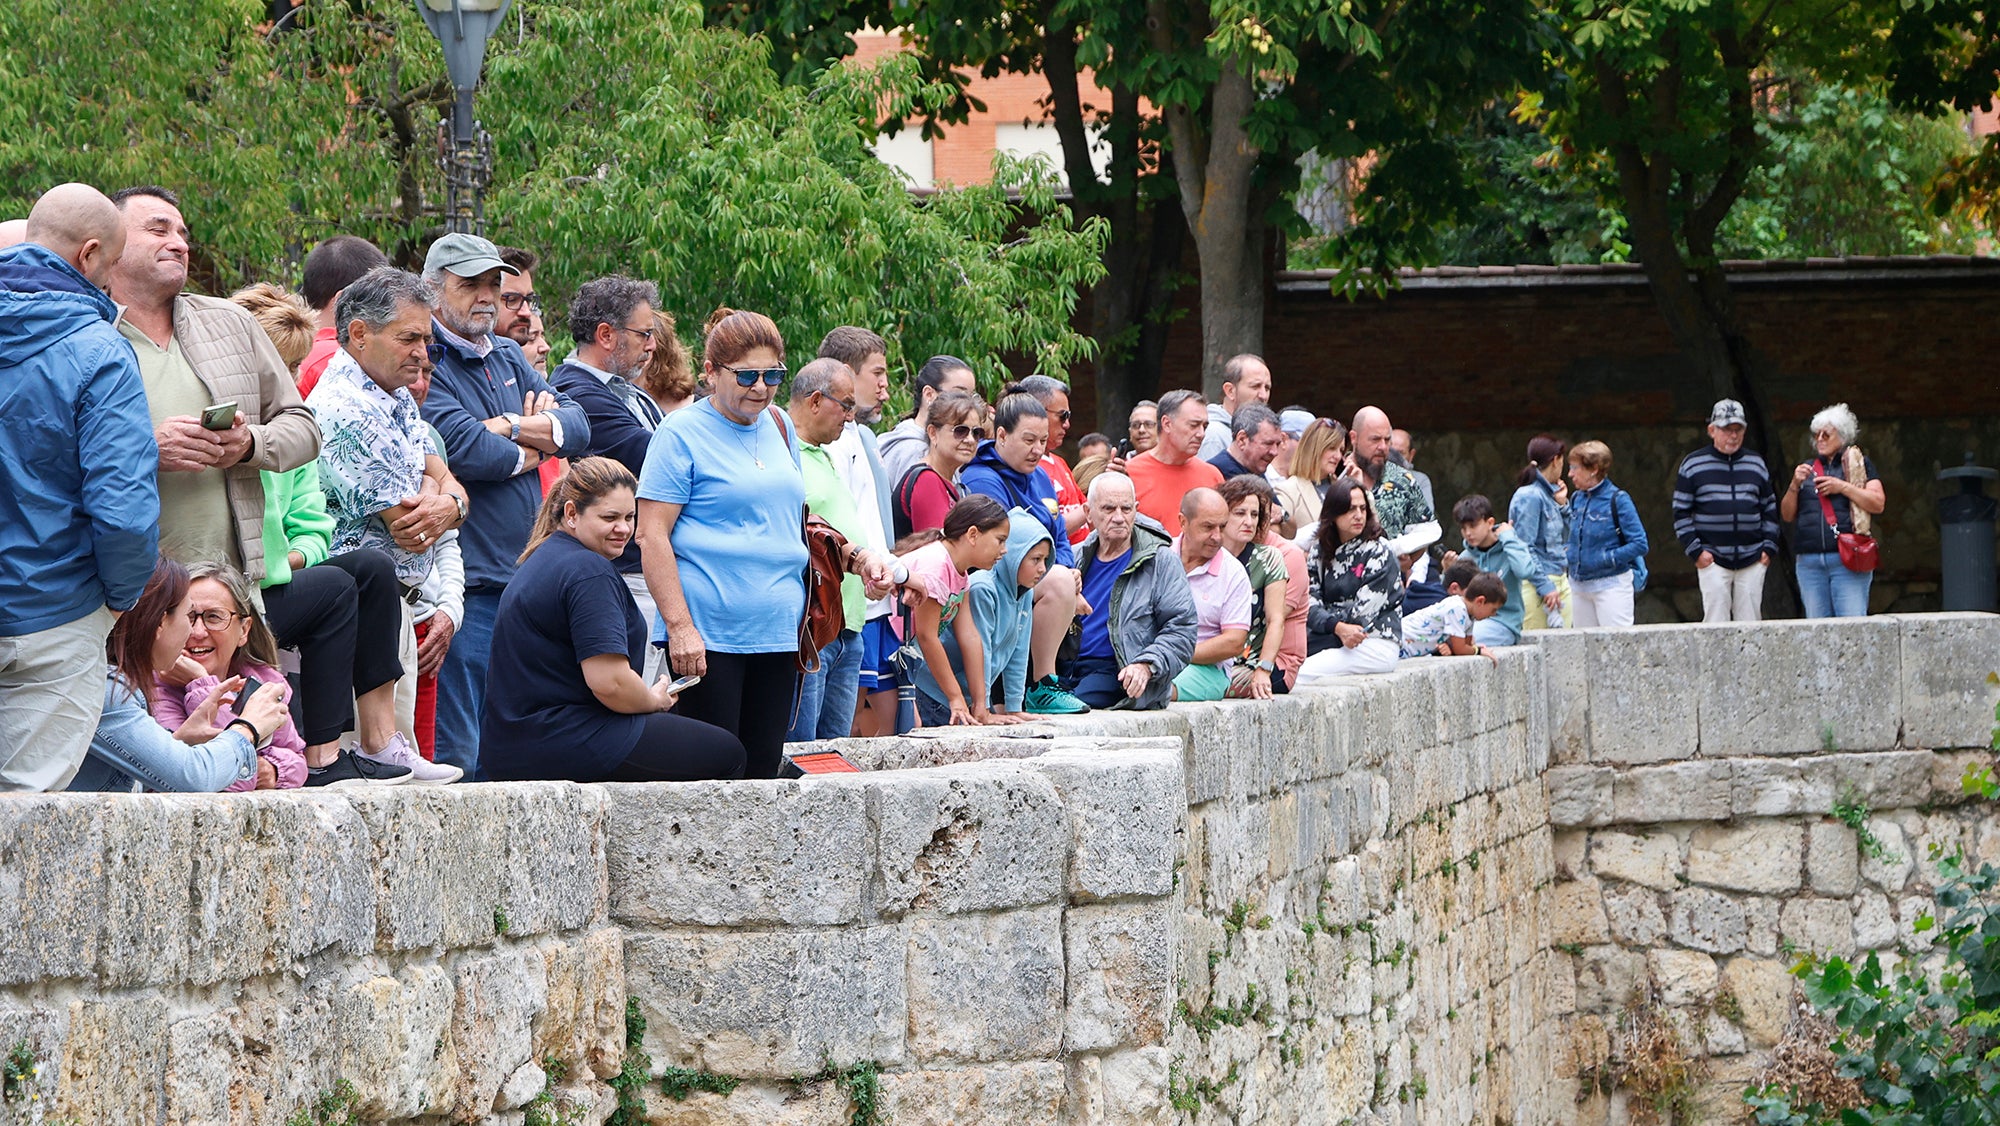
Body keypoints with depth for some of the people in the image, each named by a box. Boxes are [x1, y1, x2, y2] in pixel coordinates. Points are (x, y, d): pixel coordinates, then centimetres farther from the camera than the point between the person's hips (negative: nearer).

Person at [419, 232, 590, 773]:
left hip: (526, 579, 8)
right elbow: (463, 448, -21)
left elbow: (577, 424, 9)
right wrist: (529, 450, -2)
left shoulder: (507, 356, 18)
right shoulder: (425, 362, -8)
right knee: (458, 751, -7)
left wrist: (510, 428, -10)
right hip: (467, 583, -8)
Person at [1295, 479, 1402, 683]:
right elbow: (1310, 606, 1)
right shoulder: (1321, 550, 11)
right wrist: (1338, 627, -17)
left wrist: (1326, 620, -2)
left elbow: (1363, 612, -9)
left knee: (1302, 674, -26)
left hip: (1376, 643, -5)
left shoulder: (1378, 552, -3)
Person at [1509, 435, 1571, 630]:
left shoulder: (1548, 495, 14)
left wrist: (1562, 504, 14)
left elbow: (1564, 539, 25)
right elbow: (1525, 548, -17)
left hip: (1560, 582, 9)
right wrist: (1545, 587, -19)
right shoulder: (1529, 497, -12)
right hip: (1538, 584, -9)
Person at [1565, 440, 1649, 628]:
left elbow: (1639, 544, -13)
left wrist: (1606, 559, -18)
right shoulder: (1576, 499, 8)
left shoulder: (1617, 500, -10)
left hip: (1611, 586, -7)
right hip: (1579, 587, 7)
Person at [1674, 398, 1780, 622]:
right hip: (1712, 560, -3)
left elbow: (1770, 508, 19)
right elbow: (1681, 512, 3)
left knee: (1750, 622, 2)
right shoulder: (1692, 465, 4)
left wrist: (1769, 546, 8)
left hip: (1752, 560, 3)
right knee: (1715, 621, -9)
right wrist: (1695, 549, -5)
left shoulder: (1756, 464, 14)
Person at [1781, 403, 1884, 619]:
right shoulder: (1807, 468, 22)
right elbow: (1787, 515, 17)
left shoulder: (1860, 464, 11)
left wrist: (1843, 487, -7)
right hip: (1809, 561, 4)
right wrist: (1795, 485, 1)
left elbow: (1878, 504, -1)